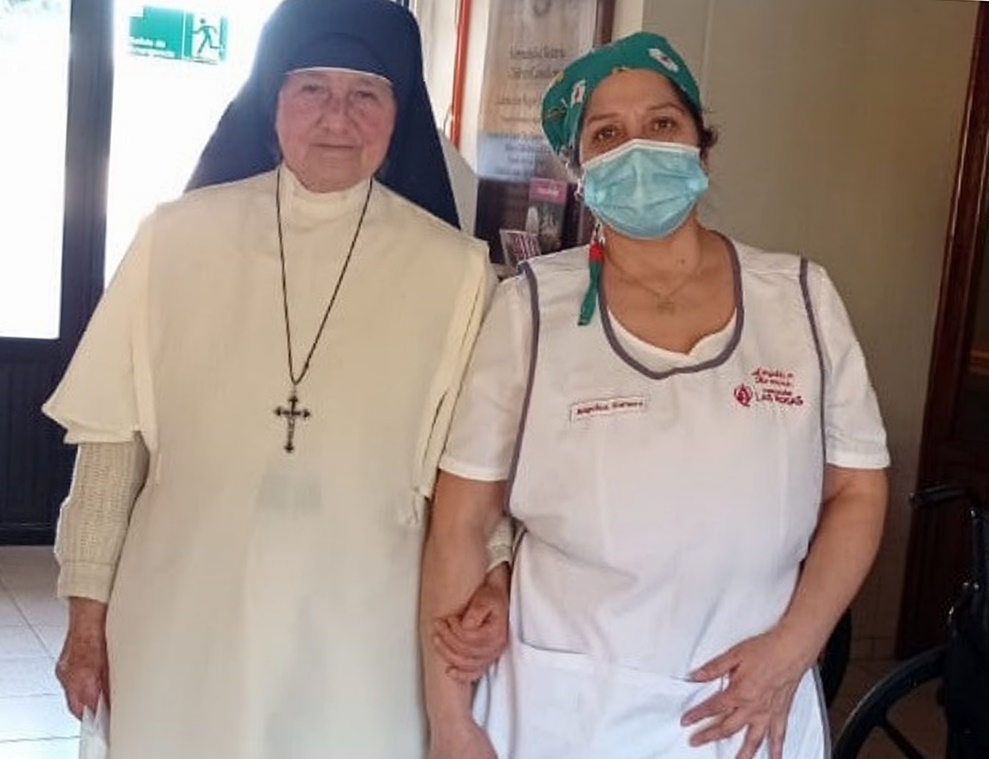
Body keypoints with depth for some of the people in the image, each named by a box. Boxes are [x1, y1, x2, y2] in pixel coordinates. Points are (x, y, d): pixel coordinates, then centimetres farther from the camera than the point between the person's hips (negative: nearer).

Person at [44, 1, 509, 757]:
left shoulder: (452, 268, -4)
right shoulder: (178, 236, -3)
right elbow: (115, 437, 2)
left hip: (355, 636, 0)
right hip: (181, 627, 1)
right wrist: (88, 610, 2)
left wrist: (491, 577, -16)